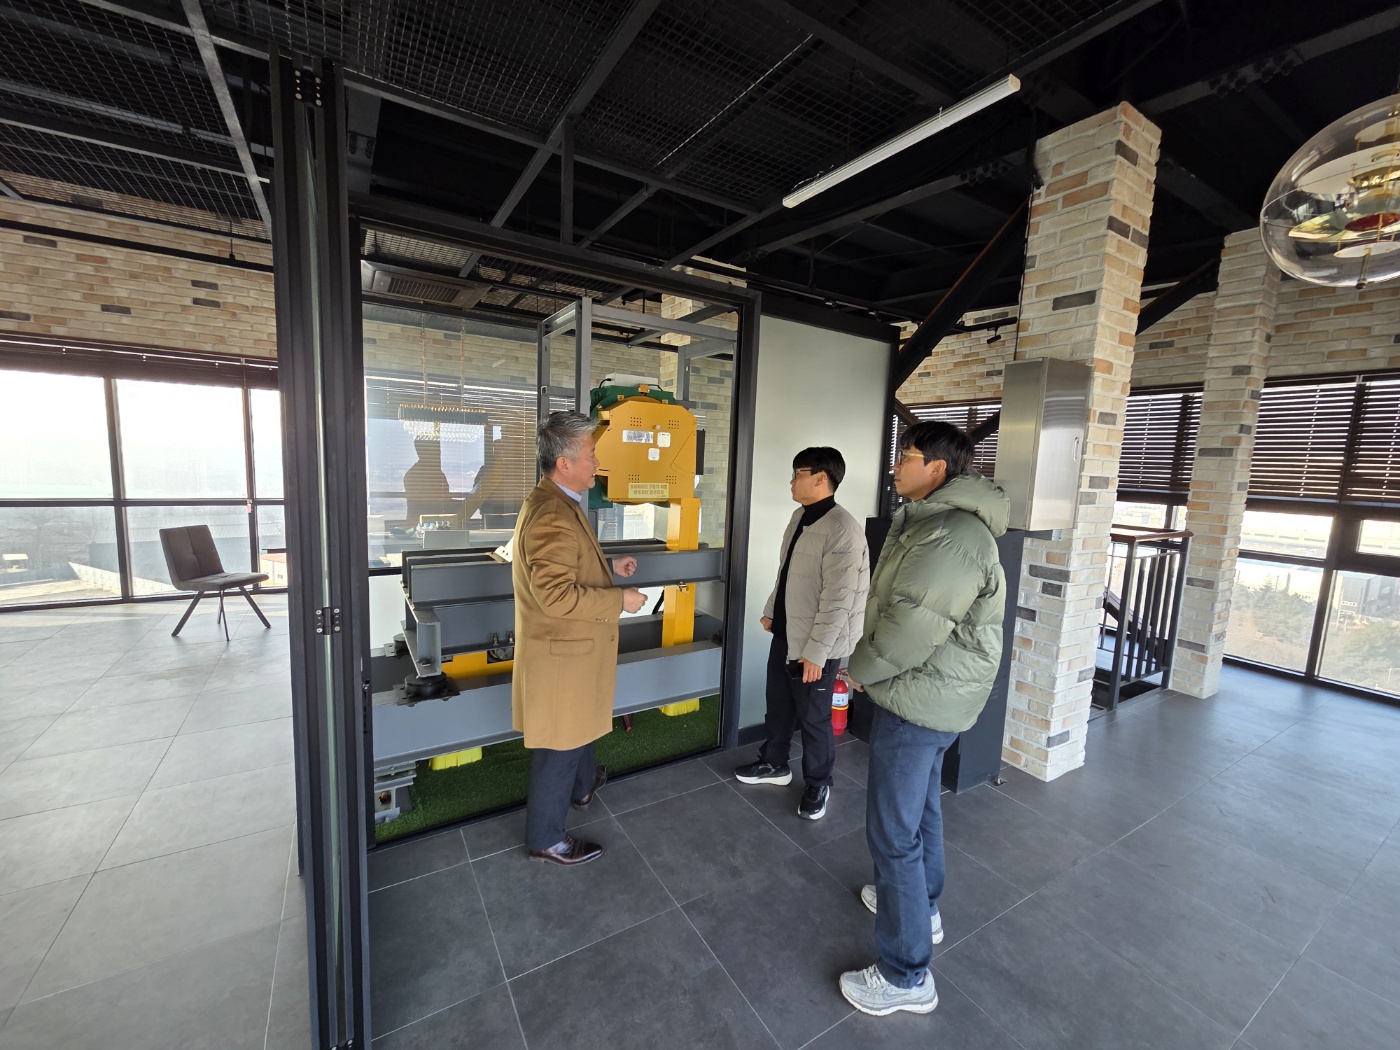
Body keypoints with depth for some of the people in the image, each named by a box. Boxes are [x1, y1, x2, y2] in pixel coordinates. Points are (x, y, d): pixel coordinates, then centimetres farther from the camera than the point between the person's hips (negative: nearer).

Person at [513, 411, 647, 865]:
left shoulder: (558, 503, 7)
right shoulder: (551, 516, -29)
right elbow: (557, 594, -33)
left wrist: (610, 565, 11)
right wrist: (620, 599, -24)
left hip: (572, 646, 11)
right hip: (561, 654, -11)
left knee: (580, 724, 30)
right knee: (560, 743, 8)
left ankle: (583, 784, 54)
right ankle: (545, 838, 29)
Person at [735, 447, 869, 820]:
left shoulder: (843, 530, -24)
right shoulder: (800, 516, 5)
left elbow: (839, 600, -25)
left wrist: (816, 651, -22)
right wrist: (771, 610, 20)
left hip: (817, 645, -8)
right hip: (785, 634, 8)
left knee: (812, 717, 10)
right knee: (778, 705, 22)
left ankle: (818, 785, 33)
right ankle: (773, 764, 44)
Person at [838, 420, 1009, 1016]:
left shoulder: (953, 536, -26)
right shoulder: (929, 520, 9)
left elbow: (912, 625, -28)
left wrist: (860, 667, -12)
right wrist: (871, 663, 10)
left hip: (920, 701, -11)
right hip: (931, 698, 11)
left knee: (893, 832, 3)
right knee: (920, 807, 27)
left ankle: (906, 976, 21)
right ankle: (921, 907, 50)